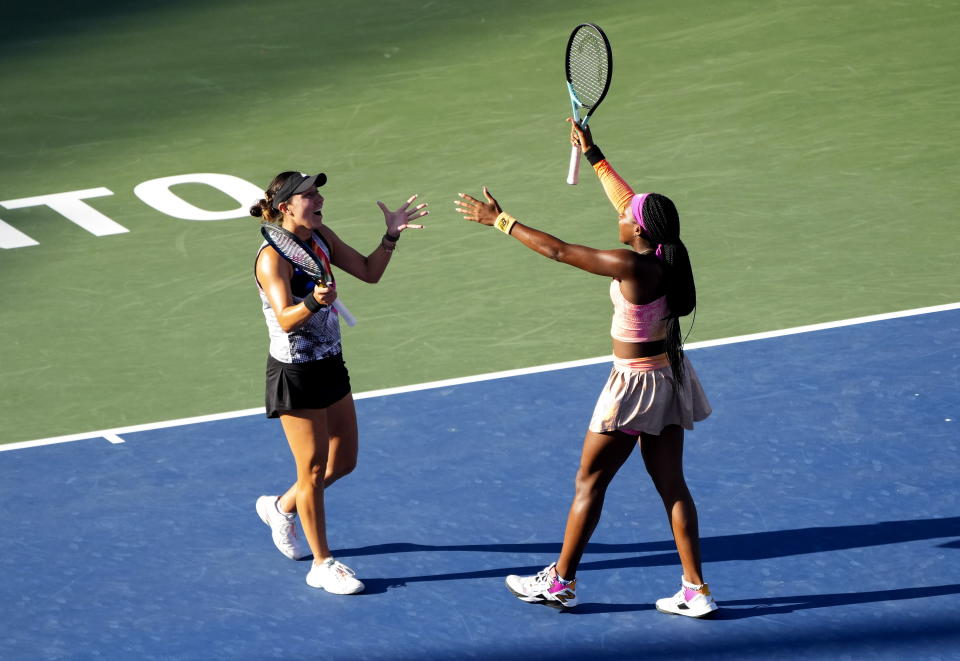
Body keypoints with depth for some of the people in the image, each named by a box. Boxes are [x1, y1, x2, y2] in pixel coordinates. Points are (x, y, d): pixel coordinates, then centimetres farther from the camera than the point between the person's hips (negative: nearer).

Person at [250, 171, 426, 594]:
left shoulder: (321, 237, 2)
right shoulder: (272, 258, -21)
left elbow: (369, 272, 9)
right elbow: (286, 319, -33)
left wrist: (392, 236, -5)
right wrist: (313, 302, -52)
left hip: (330, 366, 8)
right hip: (295, 375, -8)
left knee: (343, 462, 15)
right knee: (314, 469, 1)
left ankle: (281, 507, 40)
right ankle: (322, 565, 13)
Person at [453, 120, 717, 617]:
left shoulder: (633, 267, -25)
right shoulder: (666, 254, -3)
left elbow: (557, 250, -22)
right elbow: (628, 202, 14)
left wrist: (500, 221, -14)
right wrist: (594, 156, 22)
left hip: (635, 382, -8)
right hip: (668, 378, 8)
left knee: (589, 482, 7)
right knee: (671, 484, 11)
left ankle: (560, 582, 18)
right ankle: (695, 591, 10)